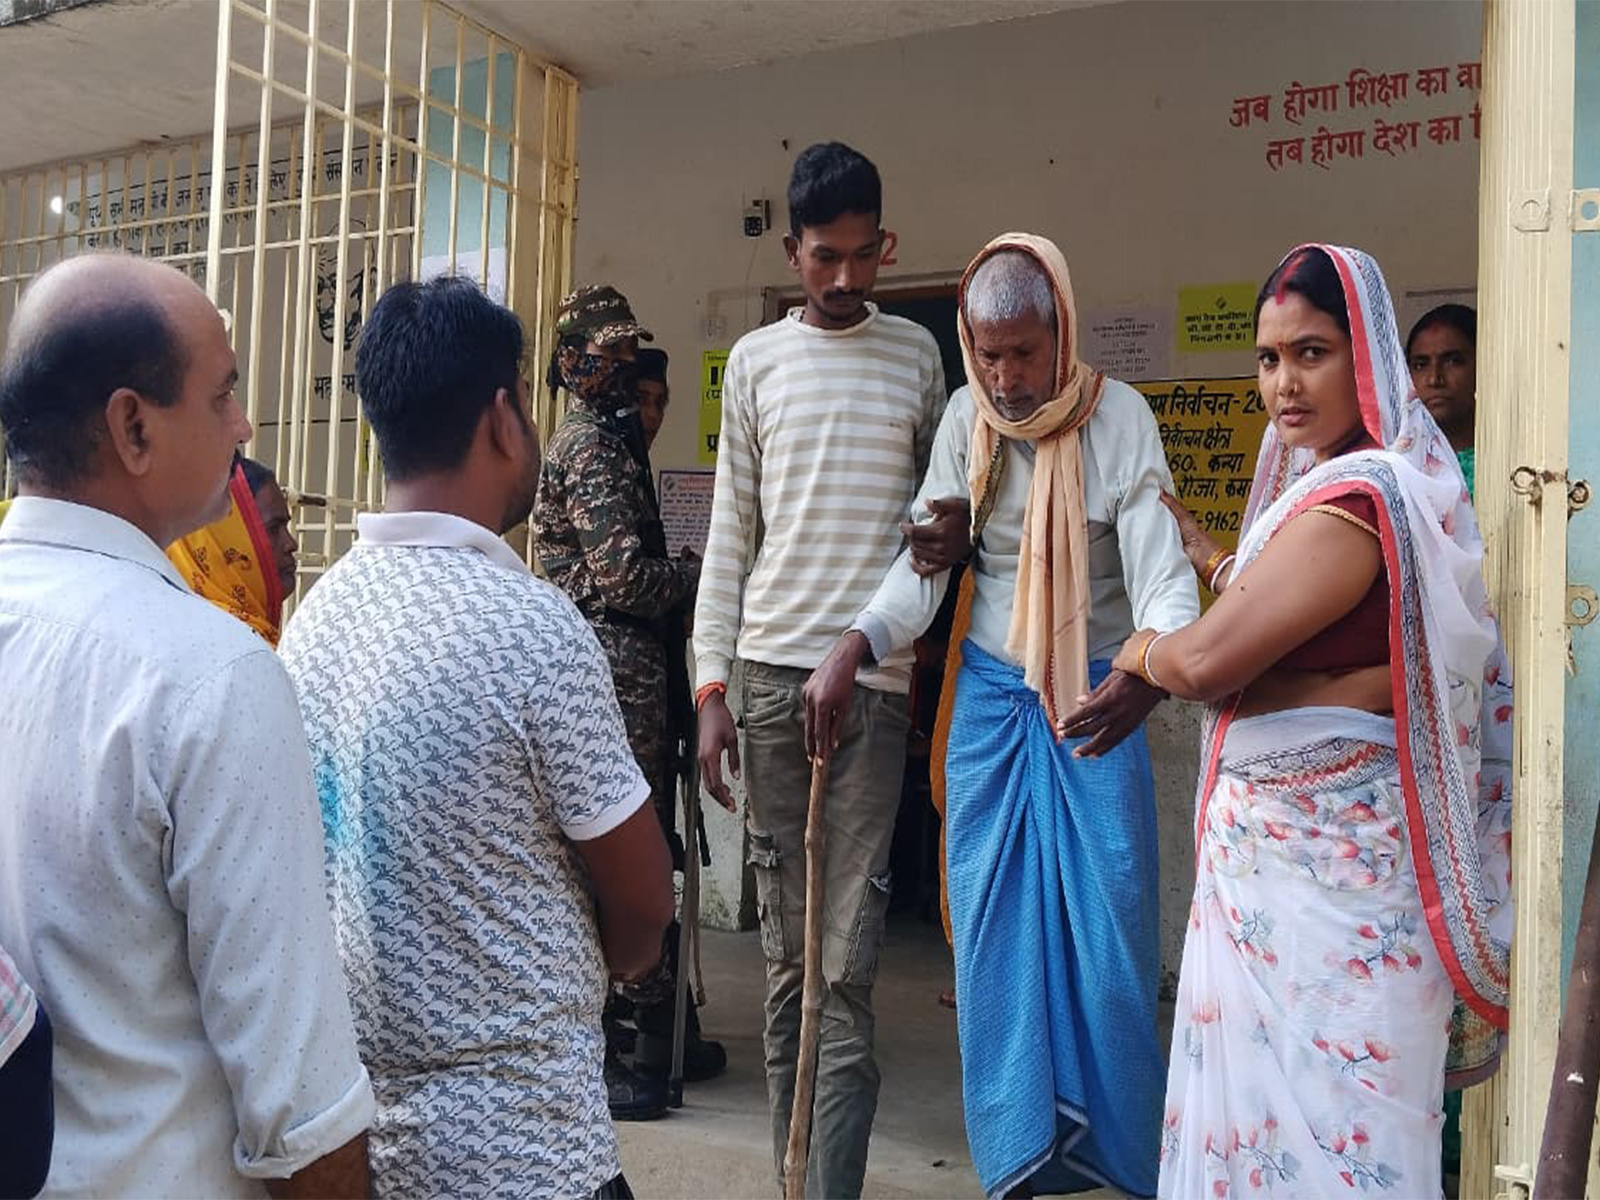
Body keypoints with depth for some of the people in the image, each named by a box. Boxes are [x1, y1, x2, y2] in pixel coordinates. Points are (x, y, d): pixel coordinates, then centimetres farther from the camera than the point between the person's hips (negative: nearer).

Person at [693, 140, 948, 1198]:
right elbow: (730, 532, 9)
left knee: (847, 961, -5)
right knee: (785, 948, 6)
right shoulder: (756, 361, 11)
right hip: (771, 670, 1)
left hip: (875, 674, -1)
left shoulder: (916, 354, 11)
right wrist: (711, 687, 3)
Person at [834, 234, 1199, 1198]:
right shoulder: (966, 417, -2)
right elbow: (923, 561, -5)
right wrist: (856, 643, -22)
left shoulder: (1118, 416, -12)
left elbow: (1163, 571, -21)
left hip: (1097, 698, -3)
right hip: (991, 693, 3)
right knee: (994, 923, 4)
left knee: (1108, 923, -1)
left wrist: (1153, 672, -41)